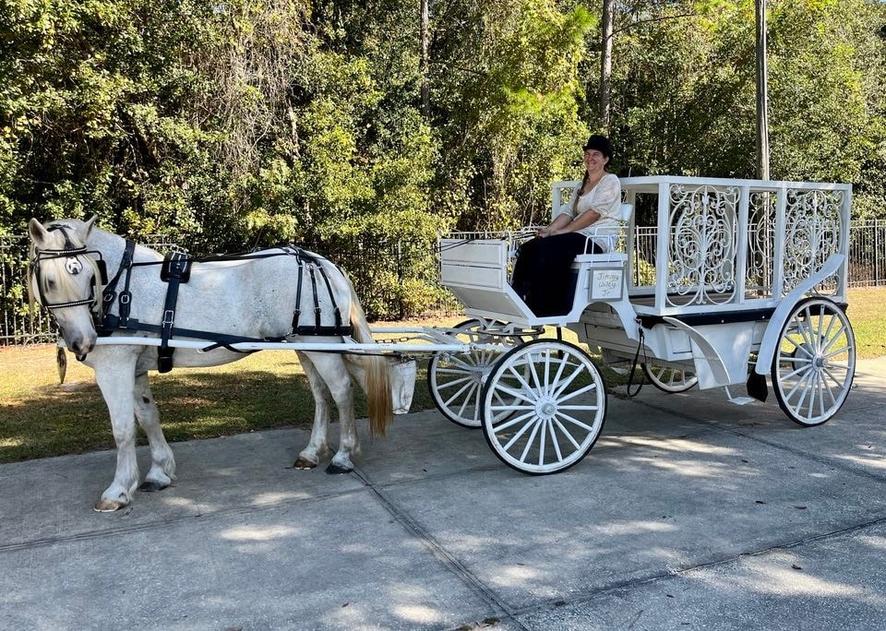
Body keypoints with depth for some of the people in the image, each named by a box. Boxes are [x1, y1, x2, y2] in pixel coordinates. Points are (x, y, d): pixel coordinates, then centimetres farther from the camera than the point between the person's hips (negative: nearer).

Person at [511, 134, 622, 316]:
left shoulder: (610, 181, 1)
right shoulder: (582, 185, 26)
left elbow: (594, 213, -12)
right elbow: (569, 213, 16)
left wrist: (561, 231, -17)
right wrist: (549, 230, -5)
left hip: (597, 239, -8)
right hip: (578, 236, 8)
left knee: (547, 248, -31)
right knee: (529, 247, -16)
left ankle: (542, 308, -29)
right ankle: (518, 296, -26)